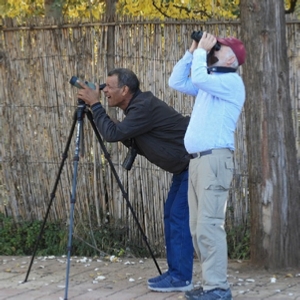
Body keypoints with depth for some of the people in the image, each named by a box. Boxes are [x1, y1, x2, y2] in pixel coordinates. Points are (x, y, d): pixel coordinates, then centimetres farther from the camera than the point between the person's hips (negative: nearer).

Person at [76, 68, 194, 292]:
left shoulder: (144, 107, -23)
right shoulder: (138, 106, 9)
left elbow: (113, 134, -26)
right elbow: (124, 137, 14)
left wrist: (95, 105, -17)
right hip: (185, 165, 11)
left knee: (179, 217, -10)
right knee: (171, 215, 11)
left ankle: (181, 278, -7)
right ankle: (175, 273, 15)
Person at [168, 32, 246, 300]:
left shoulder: (231, 81, -6)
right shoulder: (210, 82, 22)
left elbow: (198, 78, -21)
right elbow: (177, 82, 23)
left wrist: (202, 50, -6)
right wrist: (192, 52, 16)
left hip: (215, 158, -9)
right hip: (197, 159, 9)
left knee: (209, 225, -14)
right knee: (198, 227, 7)